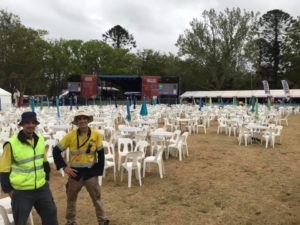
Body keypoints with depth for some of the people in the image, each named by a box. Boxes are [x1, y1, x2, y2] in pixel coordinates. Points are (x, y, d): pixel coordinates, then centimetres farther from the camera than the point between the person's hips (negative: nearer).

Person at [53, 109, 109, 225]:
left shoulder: (96, 135, -10)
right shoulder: (70, 135, -11)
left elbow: (100, 154, -2)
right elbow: (56, 151, -3)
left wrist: (99, 170, -4)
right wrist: (64, 167, -8)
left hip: (90, 172, -1)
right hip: (75, 172, 1)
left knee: (97, 198, 9)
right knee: (71, 198, 18)